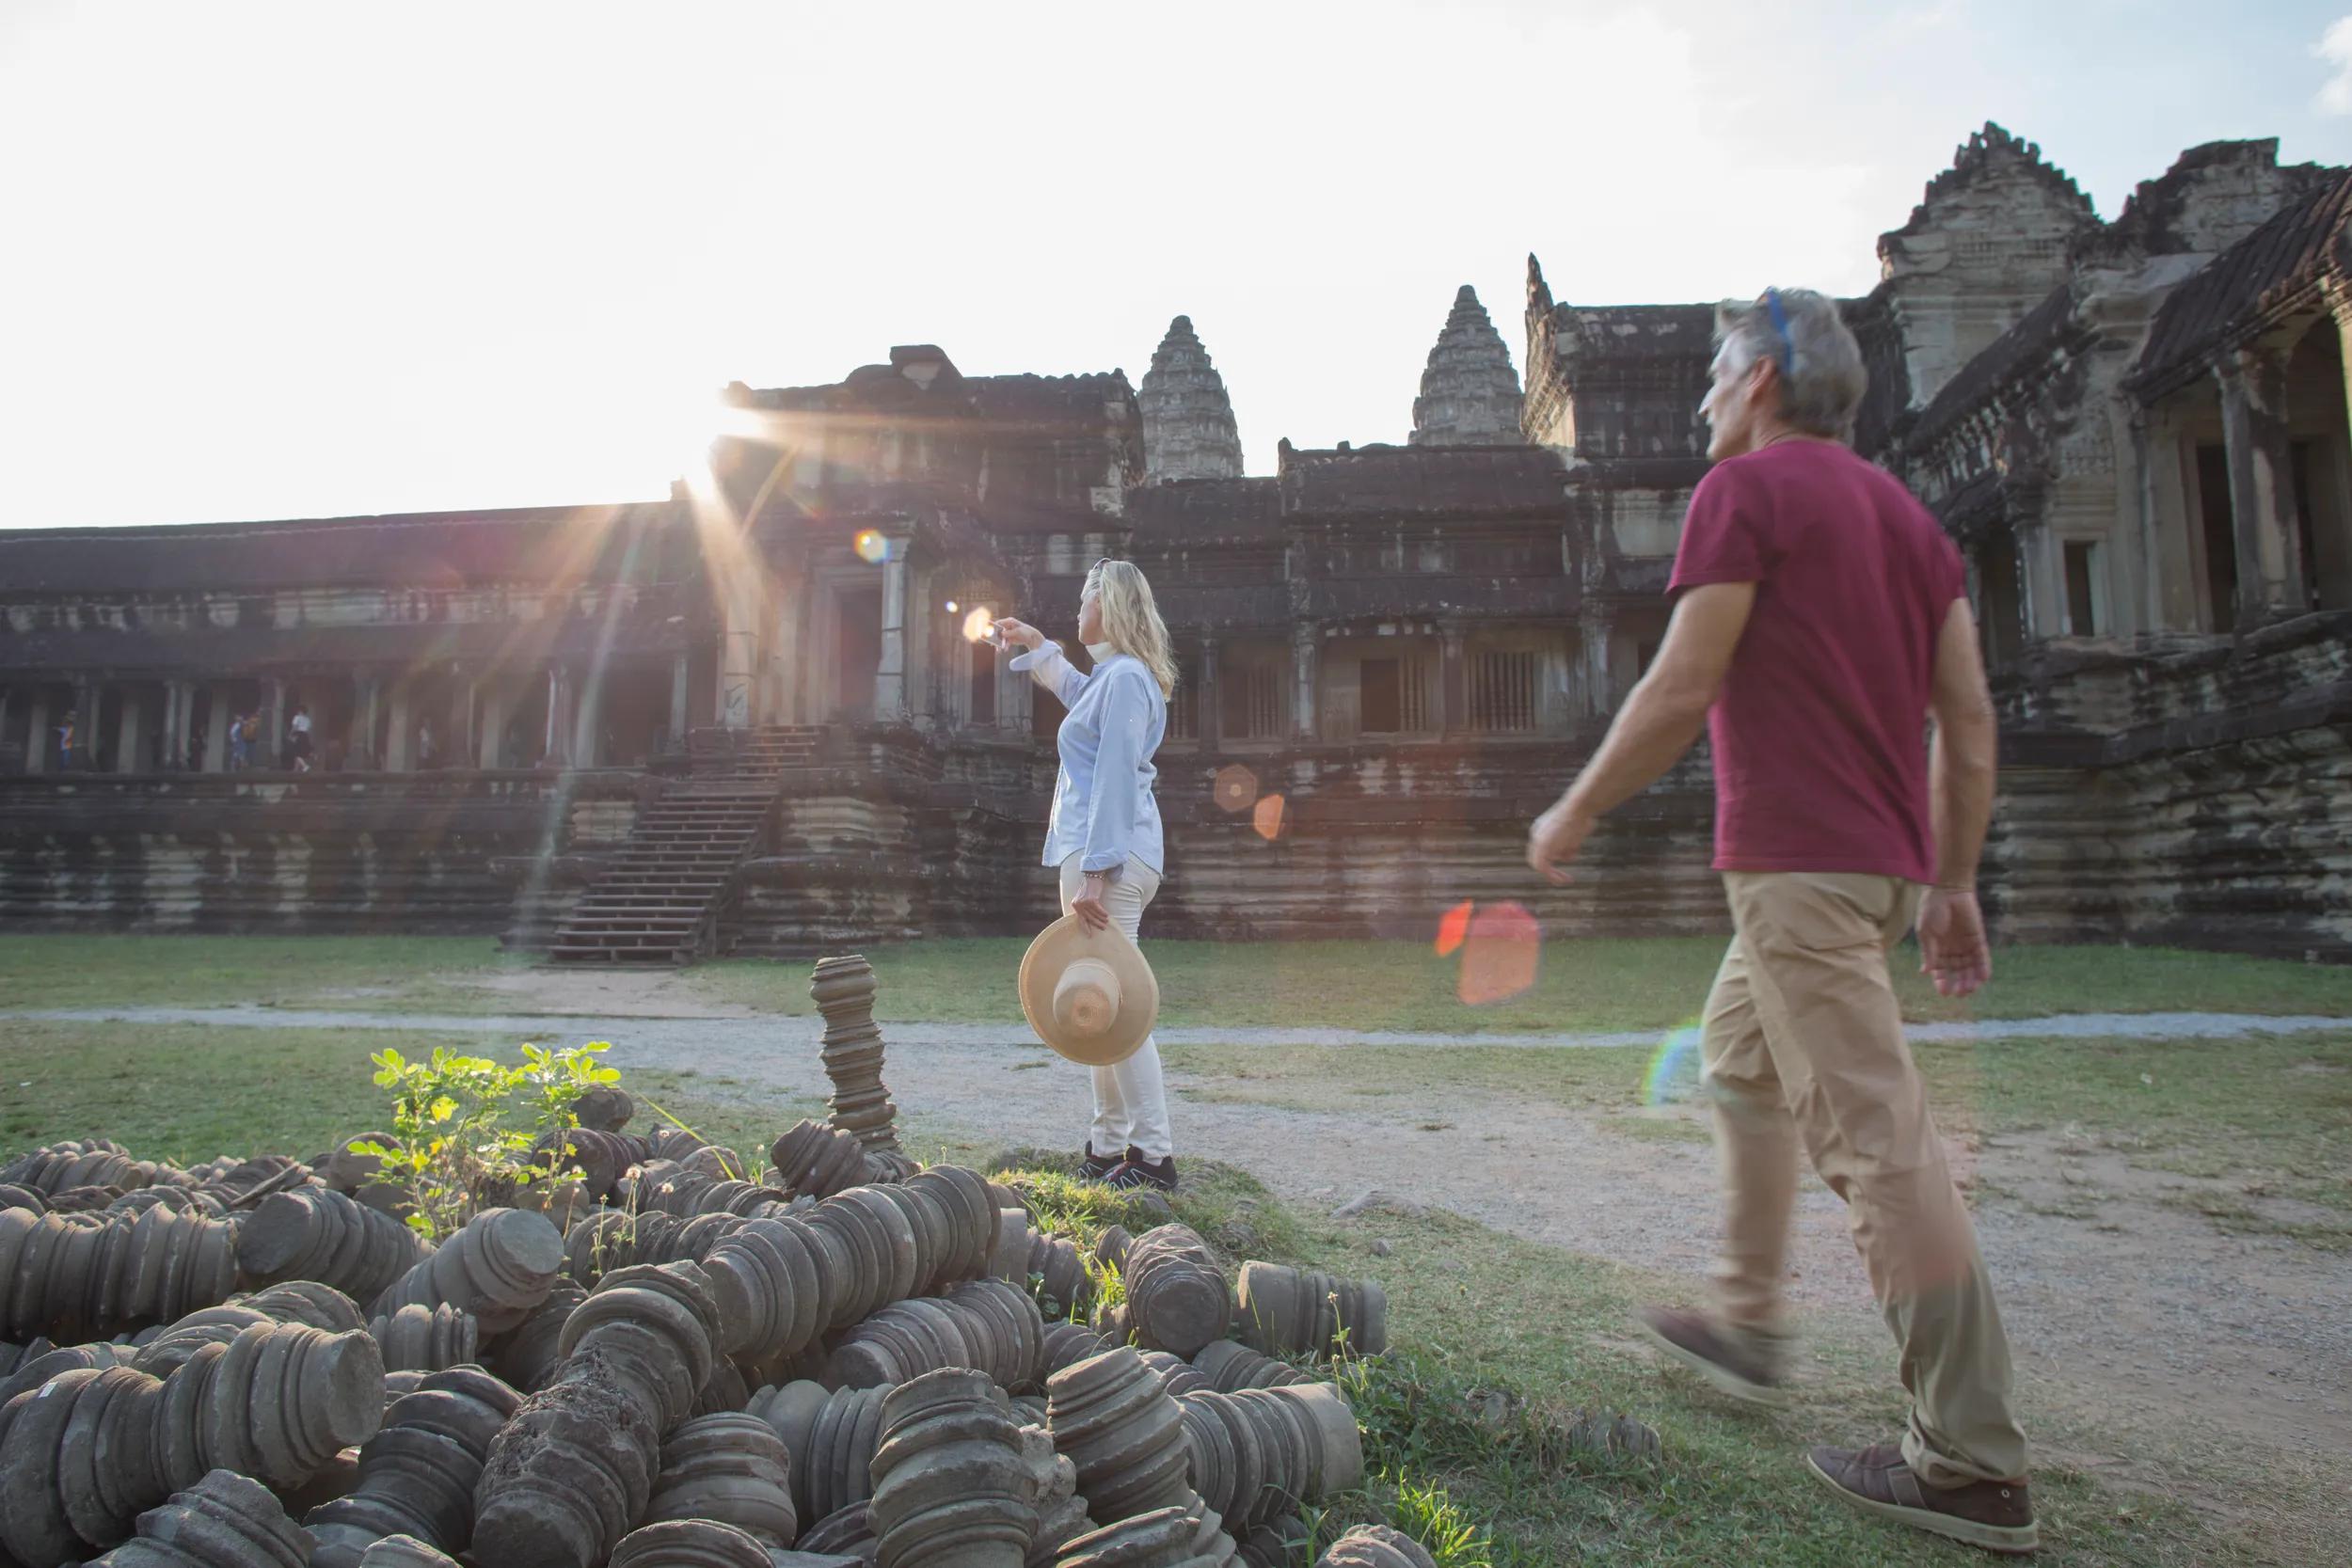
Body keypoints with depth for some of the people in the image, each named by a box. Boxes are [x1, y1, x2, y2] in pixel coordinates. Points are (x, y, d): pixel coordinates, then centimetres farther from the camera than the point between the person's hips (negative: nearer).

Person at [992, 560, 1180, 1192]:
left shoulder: (1125, 678, -11)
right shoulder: (1113, 676, 19)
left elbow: (1115, 782, -19)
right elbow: (1078, 693, 45)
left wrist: (1095, 872, -23)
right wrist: (1036, 645, 53)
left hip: (1109, 855, -11)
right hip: (1101, 853, 11)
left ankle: (1155, 1155, -6)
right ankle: (1108, 1148, 20)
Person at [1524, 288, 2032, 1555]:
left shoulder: (1748, 487, -6)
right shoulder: (1905, 511, 18)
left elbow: (1682, 688, -13)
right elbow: (1970, 719, 14)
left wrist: (1576, 811, -2)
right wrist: (1954, 883, 17)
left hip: (1797, 861, -10)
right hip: (1886, 862, 10)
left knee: (1876, 1139, -6)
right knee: (1739, 1061, 23)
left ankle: (1974, 1466, 2)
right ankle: (1745, 1323, 33)